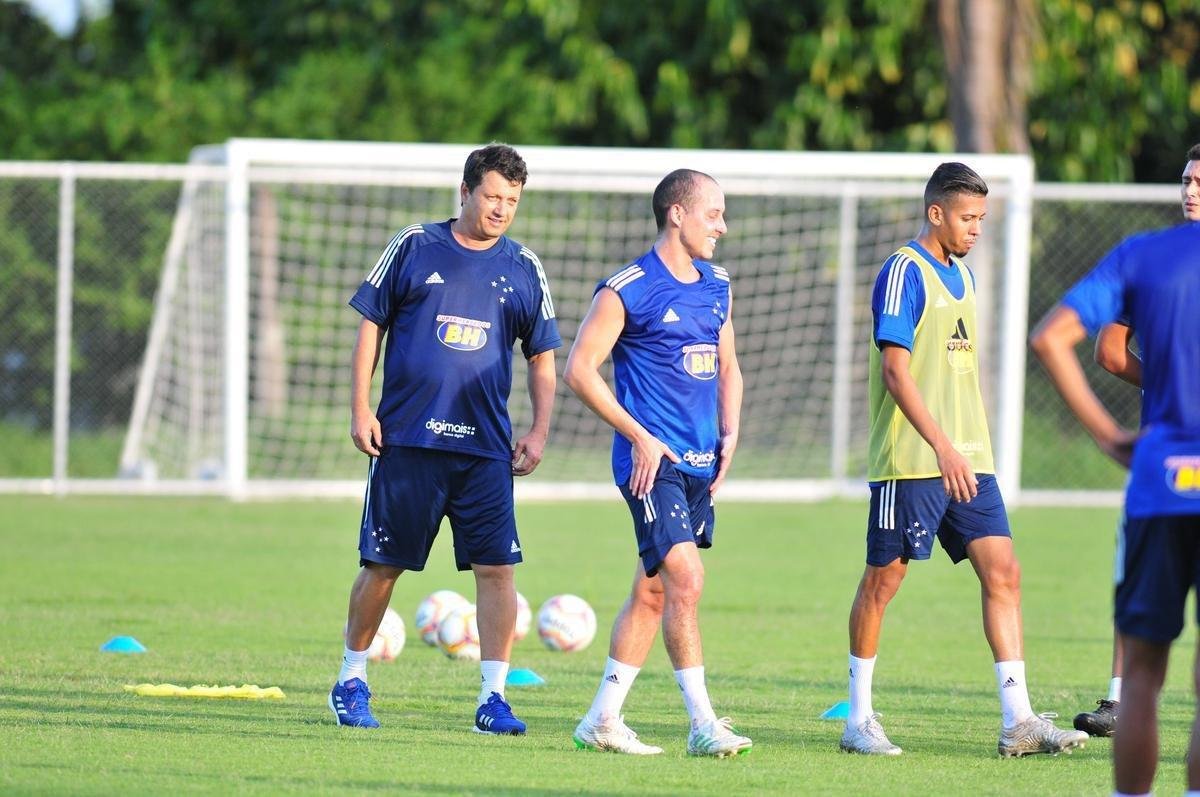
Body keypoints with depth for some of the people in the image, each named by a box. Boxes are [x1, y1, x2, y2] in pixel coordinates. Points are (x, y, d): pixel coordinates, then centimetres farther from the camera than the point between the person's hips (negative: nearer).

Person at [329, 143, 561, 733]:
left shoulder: (524, 269, 9)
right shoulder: (414, 247, 3)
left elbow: (542, 359, 16)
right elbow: (370, 326, 6)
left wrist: (538, 432, 5)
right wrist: (360, 408, -1)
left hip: (485, 447, 2)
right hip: (406, 439, -2)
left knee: (496, 567, -6)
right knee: (382, 564, 4)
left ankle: (493, 697, -2)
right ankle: (351, 682, 19)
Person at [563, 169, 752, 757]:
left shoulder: (718, 287, 14)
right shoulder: (627, 290, -9)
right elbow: (579, 369, -8)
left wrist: (730, 433, 10)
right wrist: (639, 436, -12)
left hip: (700, 465, 8)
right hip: (653, 460, -8)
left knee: (653, 591, 9)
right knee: (685, 576, -17)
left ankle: (603, 720, 16)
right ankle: (703, 725, -15)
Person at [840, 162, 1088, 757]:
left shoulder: (962, 276, 16)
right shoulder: (905, 273, -10)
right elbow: (895, 371, -16)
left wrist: (968, 450, 18)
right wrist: (943, 447, -22)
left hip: (966, 459, 8)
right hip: (910, 462, -8)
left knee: (1002, 572, -1)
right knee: (883, 578, 1)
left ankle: (1017, 720, -4)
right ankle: (859, 719, 11)